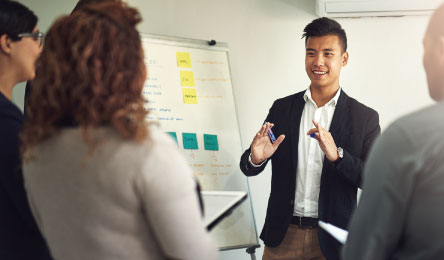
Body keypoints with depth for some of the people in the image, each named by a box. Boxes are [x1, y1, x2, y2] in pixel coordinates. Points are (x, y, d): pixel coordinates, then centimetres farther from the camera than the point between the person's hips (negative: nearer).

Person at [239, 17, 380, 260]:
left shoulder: (365, 118, -3)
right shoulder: (282, 108, 4)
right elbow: (247, 168, 6)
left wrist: (337, 155, -24)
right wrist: (256, 158, -18)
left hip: (331, 239, -2)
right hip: (283, 234, 2)